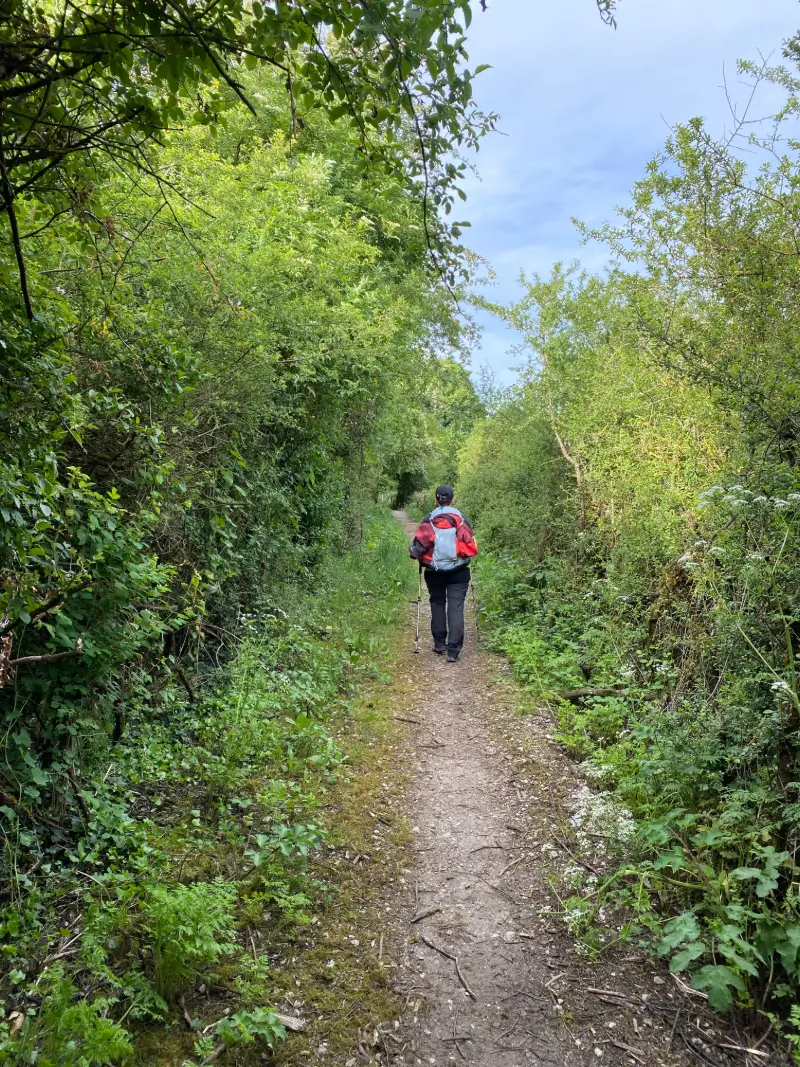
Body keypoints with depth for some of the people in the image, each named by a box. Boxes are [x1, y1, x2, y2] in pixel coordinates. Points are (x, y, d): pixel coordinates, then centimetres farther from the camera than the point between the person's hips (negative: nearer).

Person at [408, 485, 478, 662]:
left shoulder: (428, 520, -4)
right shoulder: (461, 519, -3)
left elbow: (418, 545, -9)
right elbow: (470, 546, -3)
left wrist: (416, 554, 12)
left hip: (434, 571, 1)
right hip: (458, 572, -1)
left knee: (437, 604, 18)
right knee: (456, 607, -1)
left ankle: (440, 644, 23)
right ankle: (453, 650, -7)